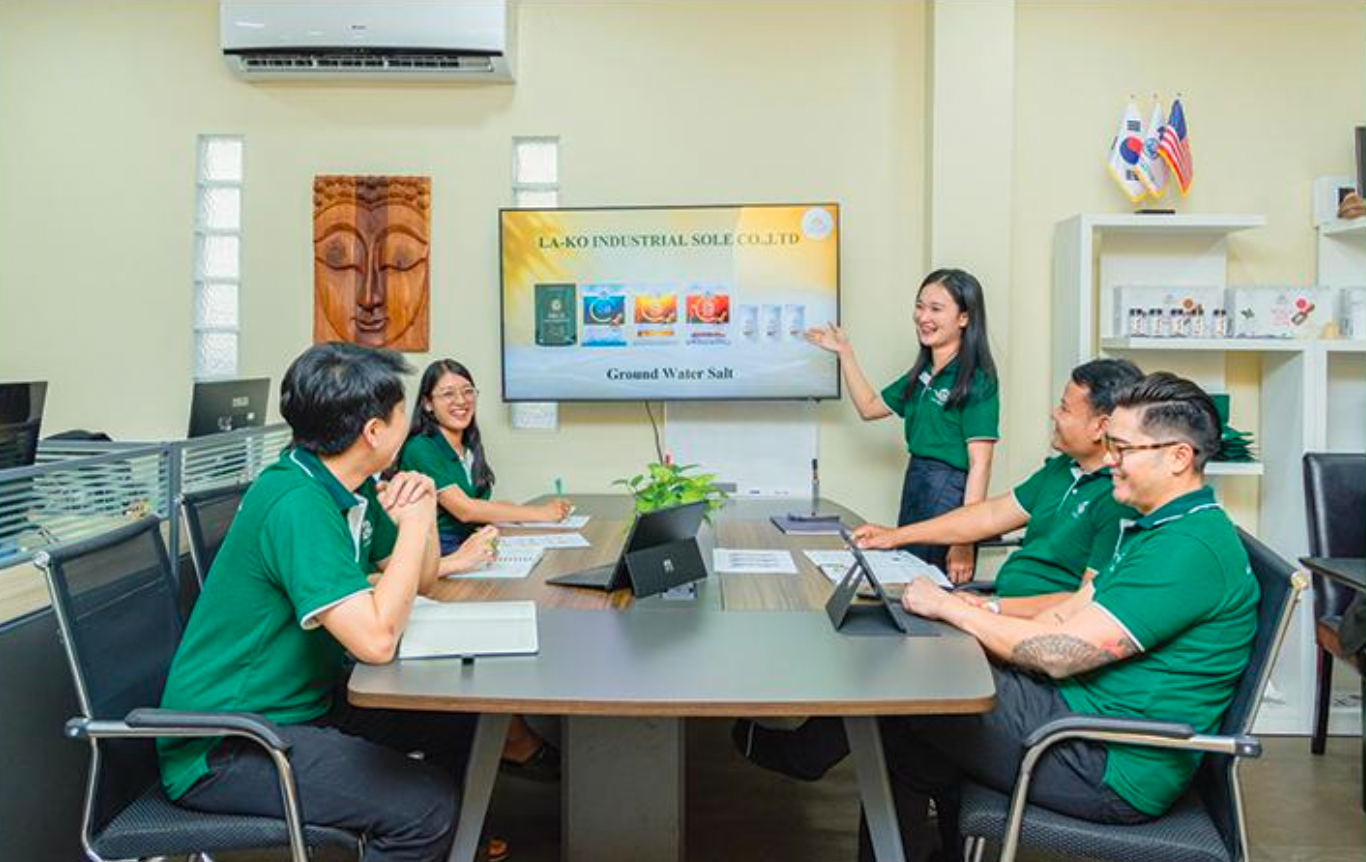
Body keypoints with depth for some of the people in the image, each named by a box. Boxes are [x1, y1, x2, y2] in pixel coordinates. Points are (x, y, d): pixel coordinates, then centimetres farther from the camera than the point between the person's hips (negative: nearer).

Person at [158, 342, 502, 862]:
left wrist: (422, 515, -4)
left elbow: (419, 583, 15)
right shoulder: (298, 505, -25)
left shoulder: (351, 491, 3)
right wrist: (413, 525, -21)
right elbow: (376, 641, -31)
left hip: (307, 700, 9)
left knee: (462, 721, 9)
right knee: (427, 805, -23)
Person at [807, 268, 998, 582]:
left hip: (951, 495, -8)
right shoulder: (922, 374, 11)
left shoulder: (976, 380, -13)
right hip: (914, 486, 8)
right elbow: (869, 407, 23)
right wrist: (845, 354, 18)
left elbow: (980, 465, -17)